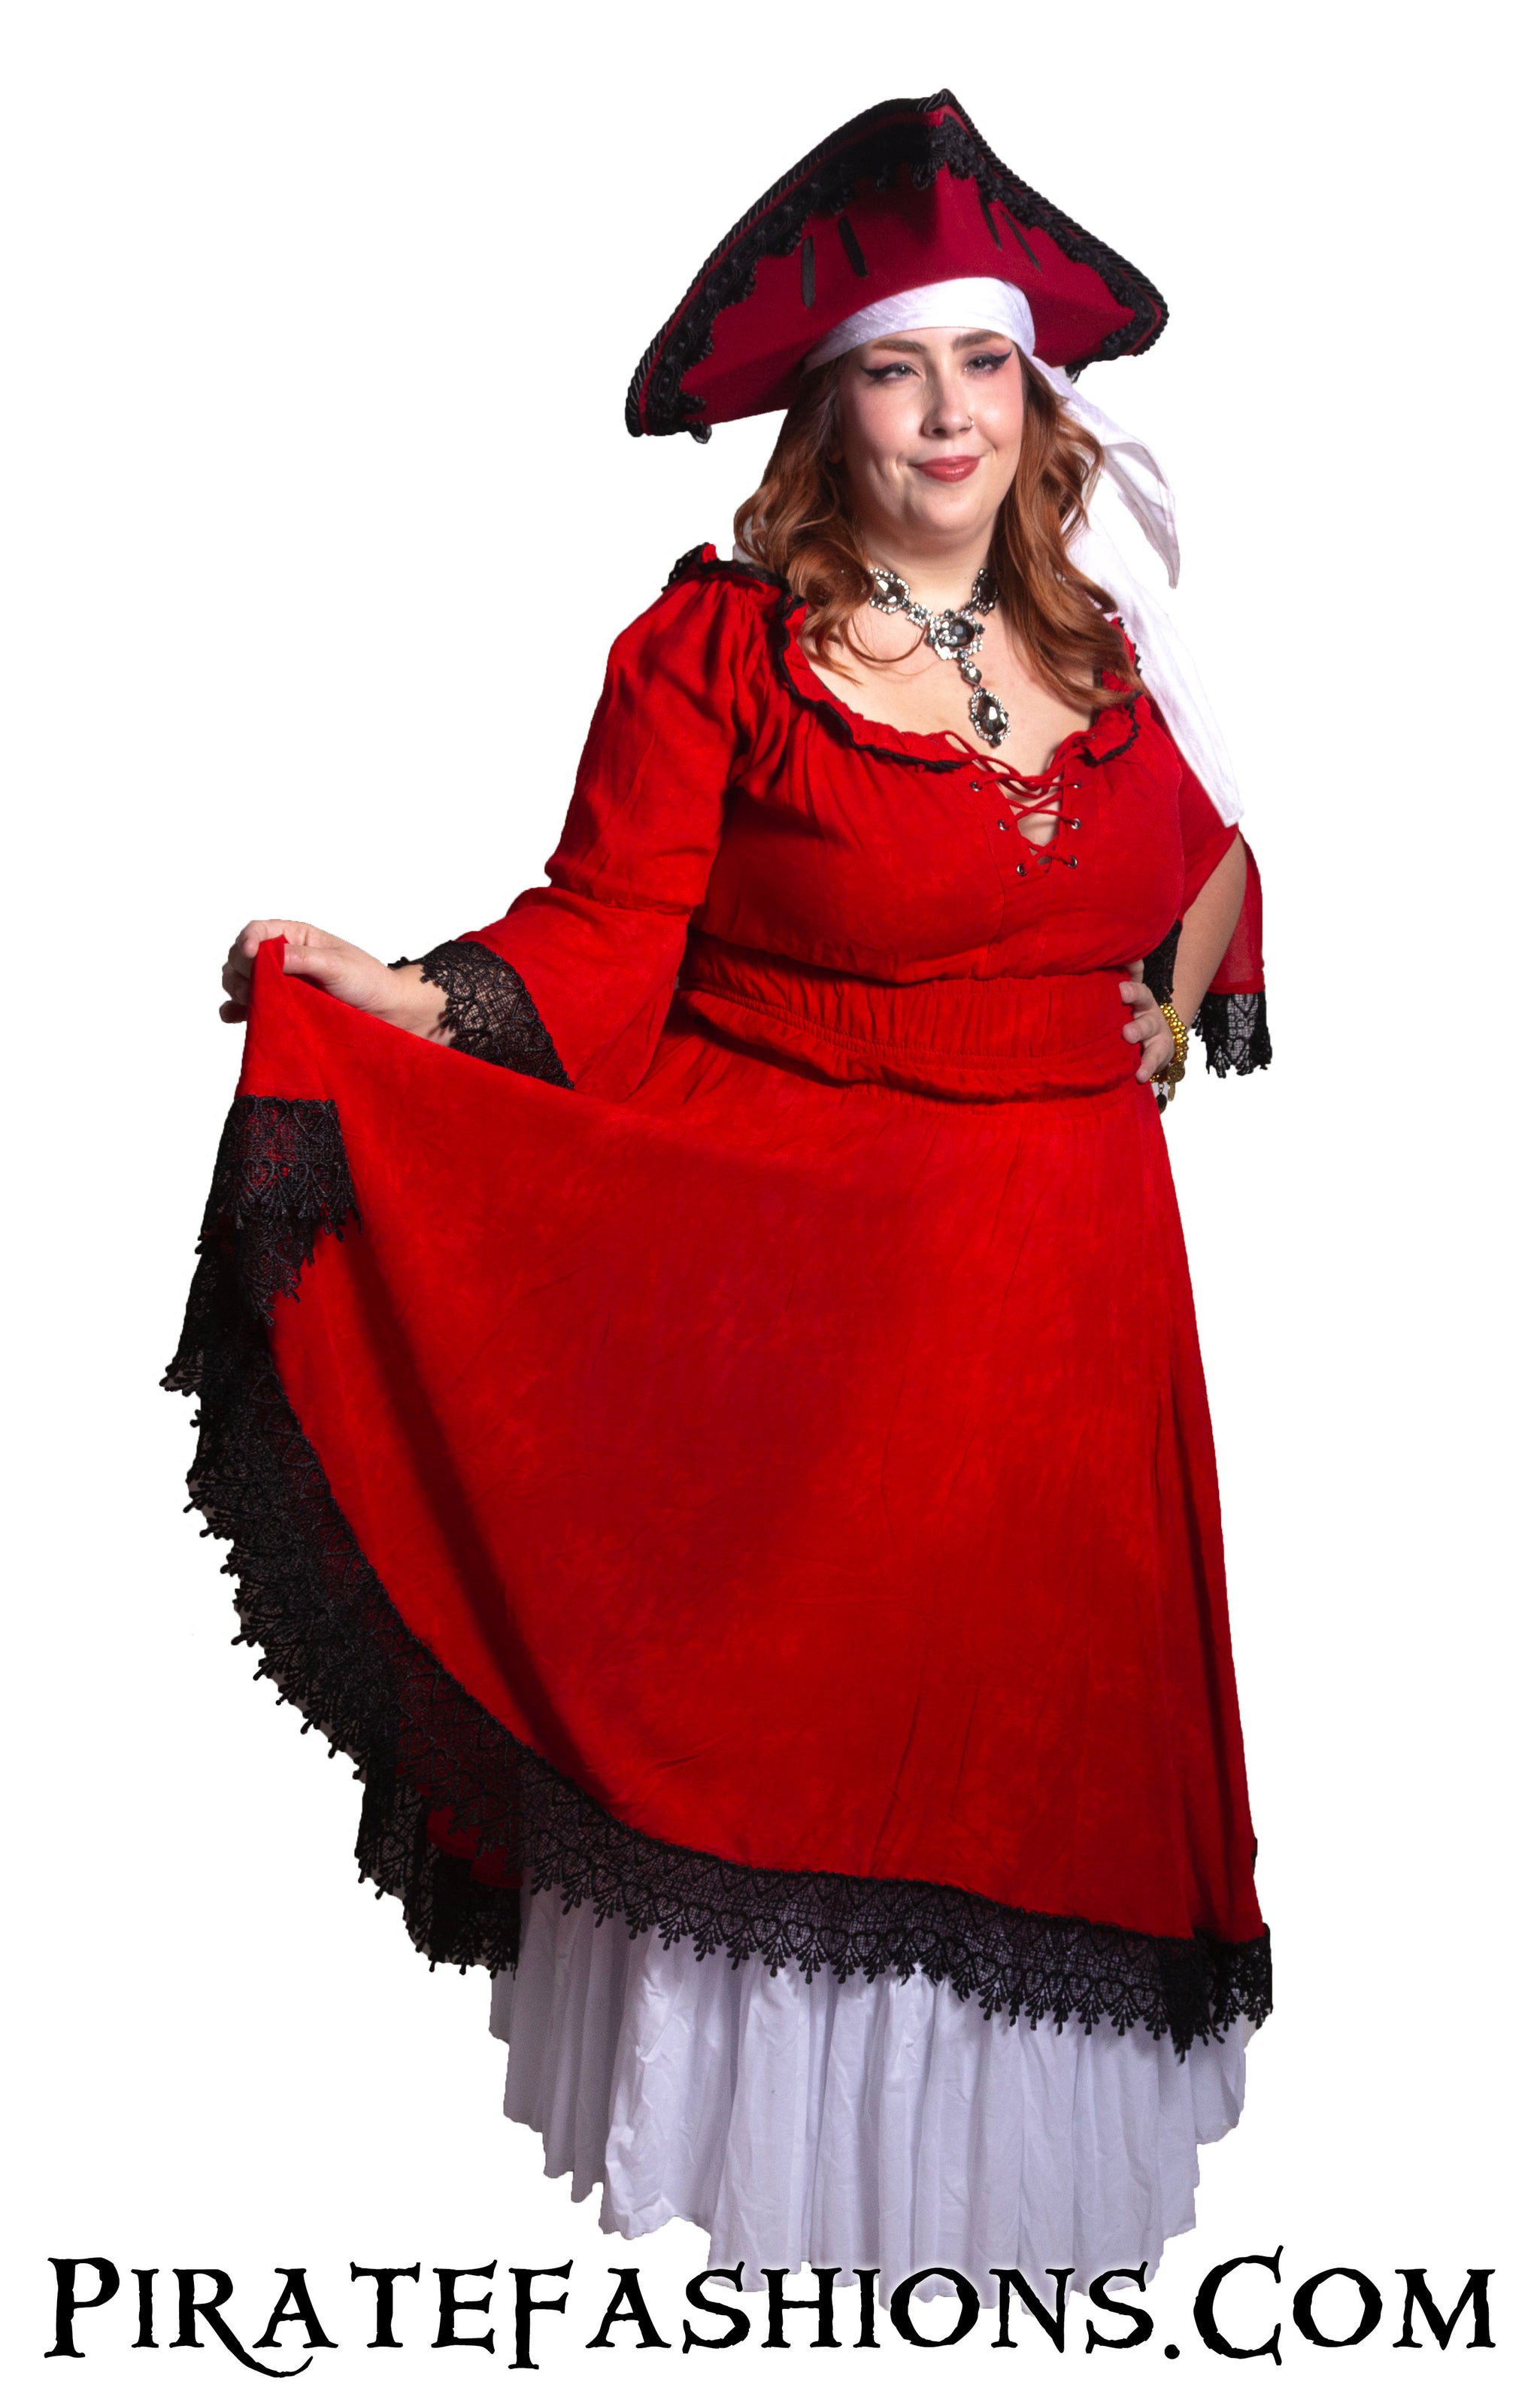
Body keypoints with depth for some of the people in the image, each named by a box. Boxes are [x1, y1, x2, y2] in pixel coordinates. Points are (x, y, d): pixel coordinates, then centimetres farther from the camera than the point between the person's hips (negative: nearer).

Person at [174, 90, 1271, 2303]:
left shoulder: (1097, 642, 8)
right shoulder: (720, 645, -5)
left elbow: (1210, 854, 26)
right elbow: (602, 944, -11)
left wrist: (1181, 1008, 10)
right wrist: (401, 1001, -25)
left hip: (1058, 1274, 4)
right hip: (771, 1270, -4)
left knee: (1032, 1700, 10)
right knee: (772, 1703, 3)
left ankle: (988, 2142, 29)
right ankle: (760, 2140, 23)